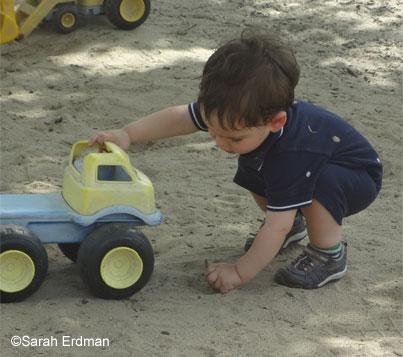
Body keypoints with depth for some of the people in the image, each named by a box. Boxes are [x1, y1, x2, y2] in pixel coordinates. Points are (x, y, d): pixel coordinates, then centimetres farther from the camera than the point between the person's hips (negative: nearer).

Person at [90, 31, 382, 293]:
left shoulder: (292, 155, -43)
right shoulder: (234, 112, -23)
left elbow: (278, 224, -39)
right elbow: (180, 117, -12)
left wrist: (241, 272, -35)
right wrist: (127, 135, -22)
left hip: (360, 178, -8)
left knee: (321, 183, -37)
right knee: (252, 170, -7)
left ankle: (329, 255, -12)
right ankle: (292, 223, 16)